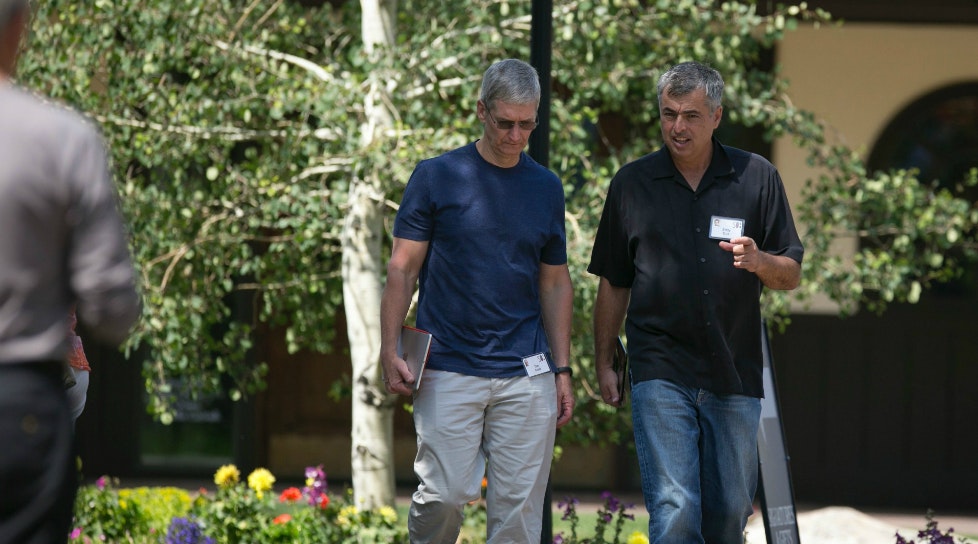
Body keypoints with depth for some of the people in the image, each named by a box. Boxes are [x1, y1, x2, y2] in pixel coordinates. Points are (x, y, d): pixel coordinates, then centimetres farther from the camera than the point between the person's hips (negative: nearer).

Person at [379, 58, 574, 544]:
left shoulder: (547, 188, 11)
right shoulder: (438, 176, 1)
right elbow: (403, 267, 3)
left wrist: (562, 369, 10)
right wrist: (390, 350, -7)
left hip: (526, 374, 3)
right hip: (449, 371, -3)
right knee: (444, 494, -10)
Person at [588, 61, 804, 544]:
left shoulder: (757, 178, 4)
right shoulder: (632, 183, 5)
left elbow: (791, 275, 6)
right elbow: (612, 283, 12)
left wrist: (758, 262, -16)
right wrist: (603, 364, 10)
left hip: (734, 373, 2)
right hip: (661, 372, -2)